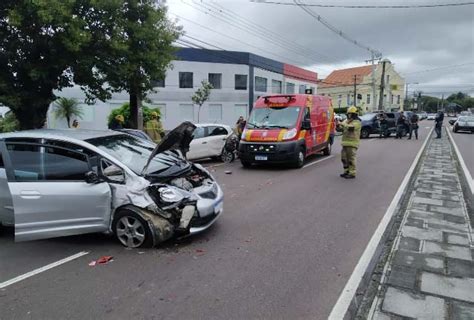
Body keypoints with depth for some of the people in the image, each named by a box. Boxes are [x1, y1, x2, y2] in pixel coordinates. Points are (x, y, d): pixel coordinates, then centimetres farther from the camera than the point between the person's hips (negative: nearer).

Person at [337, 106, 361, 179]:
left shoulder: (357, 122, -8)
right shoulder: (346, 121, 16)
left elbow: (351, 127, -27)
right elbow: (340, 129, 13)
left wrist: (342, 124, -22)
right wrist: (338, 125, -7)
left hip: (352, 143, -8)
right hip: (345, 143, 8)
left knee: (351, 159, -8)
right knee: (344, 158, 11)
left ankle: (352, 173, -2)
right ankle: (347, 171, 23)